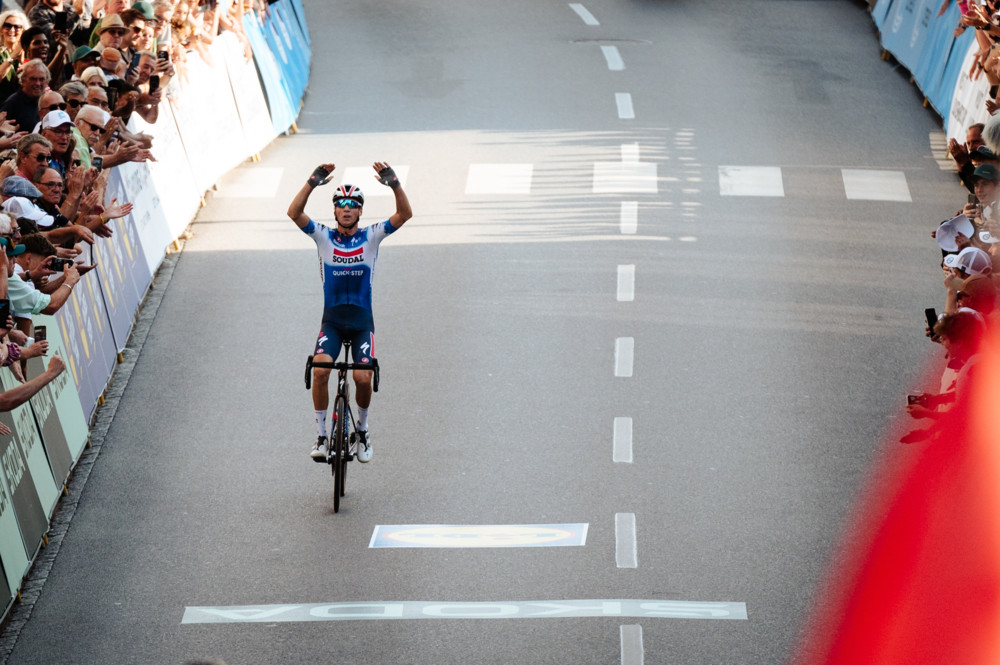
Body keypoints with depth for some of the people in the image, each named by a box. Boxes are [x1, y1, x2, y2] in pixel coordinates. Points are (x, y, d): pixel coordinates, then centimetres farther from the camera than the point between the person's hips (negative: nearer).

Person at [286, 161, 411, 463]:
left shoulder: (371, 237, 2)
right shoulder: (323, 236, 2)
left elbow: (404, 214, -11)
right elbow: (294, 212, -14)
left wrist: (394, 183, -27)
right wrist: (313, 181, -25)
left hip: (362, 319, 0)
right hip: (332, 319, 0)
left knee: (362, 377, -16)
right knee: (320, 369, -23)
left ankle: (362, 430, 11)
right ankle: (321, 435, -10)